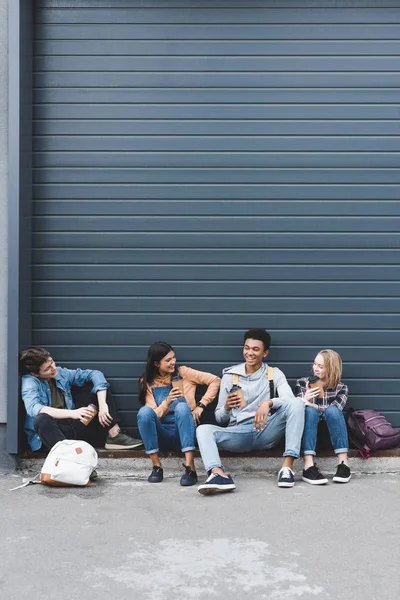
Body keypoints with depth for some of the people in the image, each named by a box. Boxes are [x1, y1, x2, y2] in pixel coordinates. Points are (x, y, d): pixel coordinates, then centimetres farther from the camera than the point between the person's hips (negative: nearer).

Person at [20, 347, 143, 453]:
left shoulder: (61, 373, 7)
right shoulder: (29, 381, -8)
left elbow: (95, 374, 4)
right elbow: (33, 408, -27)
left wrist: (102, 405, -13)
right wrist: (72, 413, -36)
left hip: (76, 427, 6)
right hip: (52, 433, -6)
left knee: (101, 387, 3)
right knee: (42, 419, -38)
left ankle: (114, 436, -10)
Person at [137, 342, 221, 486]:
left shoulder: (183, 373, 3)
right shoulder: (147, 383, 4)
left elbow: (215, 380, 0)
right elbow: (153, 416, -4)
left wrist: (201, 405, -8)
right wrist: (167, 401, -22)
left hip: (183, 432, -1)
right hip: (161, 435, 1)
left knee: (182, 406, -33)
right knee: (144, 411, -28)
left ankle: (190, 468, -40)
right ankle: (156, 467, -24)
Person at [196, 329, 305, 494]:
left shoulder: (275, 374, 9)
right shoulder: (229, 375, 11)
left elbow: (289, 399, -11)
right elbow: (220, 419, 11)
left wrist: (268, 403, -31)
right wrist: (227, 407, -13)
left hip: (266, 432, 0)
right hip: (239, 433, 1)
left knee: (297, 403, -22)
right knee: (203, 429, -25)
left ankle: (288, 466, -32)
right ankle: (219, 474, -53)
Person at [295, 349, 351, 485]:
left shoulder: (341, 388, 3)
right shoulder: (303, 383, 4)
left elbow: (333, 412, -14)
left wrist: (314, 405, -26)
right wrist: (304, 401, -28)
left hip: (331, 433, 0)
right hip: (308, 432, 0)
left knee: (332, 410, -29)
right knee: (310, 410, -30)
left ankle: (343, 463, -33)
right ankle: (308, 466, -44)